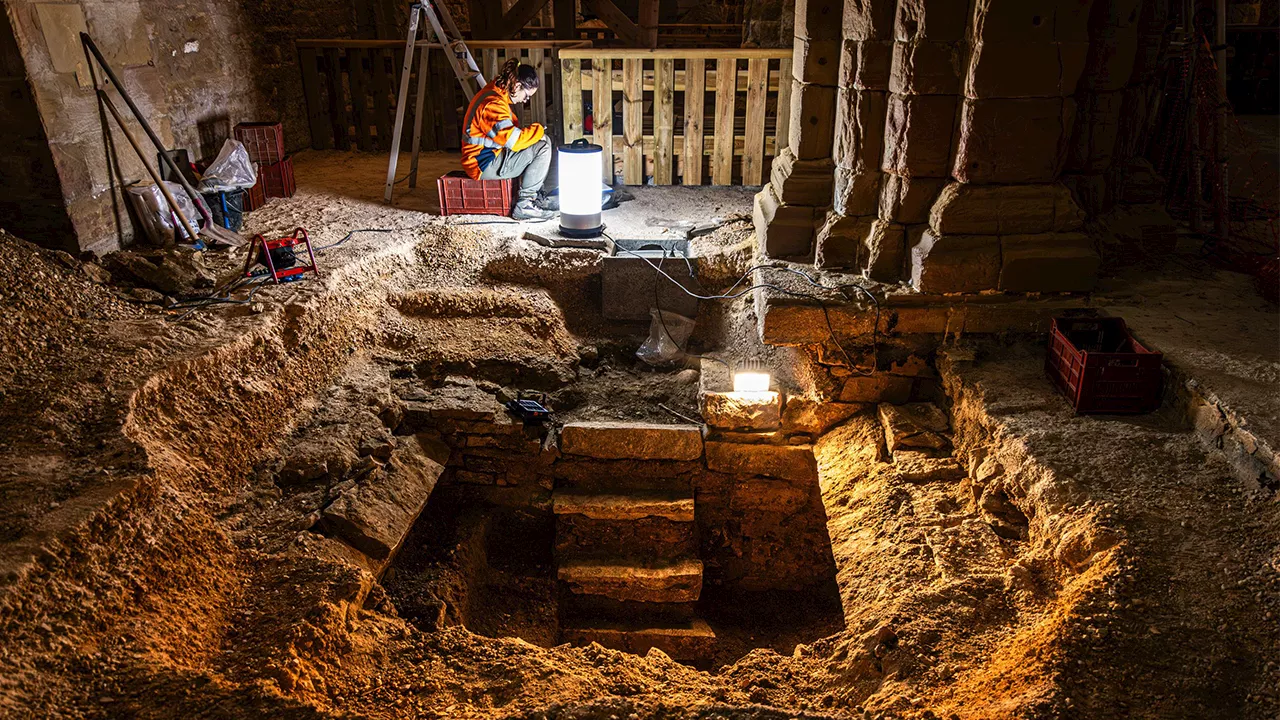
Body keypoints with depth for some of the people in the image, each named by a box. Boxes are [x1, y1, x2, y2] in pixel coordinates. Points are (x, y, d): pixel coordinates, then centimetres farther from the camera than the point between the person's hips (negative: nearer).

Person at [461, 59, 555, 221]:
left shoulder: (493, 94, 11)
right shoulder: (493, 104, -22)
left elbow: (508, 132, 21)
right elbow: (513, 140, -31)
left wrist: (530, 130, 5)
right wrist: (537, 129, -14)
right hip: (486, 165, -11)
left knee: (543, 140, 16)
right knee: (543, 148, -18)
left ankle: (537, 194, 17)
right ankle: (524, 205, -15)